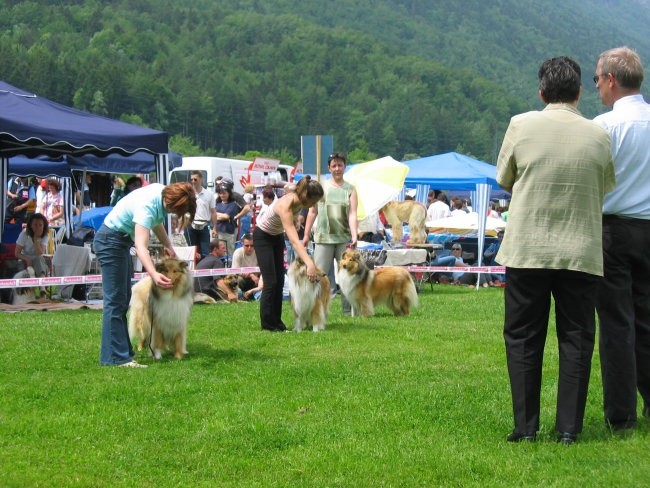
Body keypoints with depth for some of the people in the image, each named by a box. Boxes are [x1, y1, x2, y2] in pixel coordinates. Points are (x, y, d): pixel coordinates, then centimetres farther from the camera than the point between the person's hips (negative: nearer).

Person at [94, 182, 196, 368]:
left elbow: (156, 222, 17)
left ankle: (119, 352, 20)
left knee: (124, 299, 14)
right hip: (110, 242, -11)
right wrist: (154, 275, -57)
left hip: (122, 240, 11)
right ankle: (116, 357, -15)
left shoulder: (162, 192, -6)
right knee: (116, 300, -13)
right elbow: (141, 246, -43)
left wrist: (167, 246, 9)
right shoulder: (147, 206, -32)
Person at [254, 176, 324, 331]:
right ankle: (267, 323, -3)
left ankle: (276, 321, 12)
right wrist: (309, 264, -59)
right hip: (263, 236, -8)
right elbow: (294, 241, -50)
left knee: (280, 280, 6)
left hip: (277, 235, 8)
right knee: (271, 281, -11)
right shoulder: (285, 206, -40)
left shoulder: (299, 201, -17)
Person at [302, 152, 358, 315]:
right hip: (324, 238, 0)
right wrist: (306, 235, 7)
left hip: (344, 238, 0)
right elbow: (312, 212, 11)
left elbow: (352, 214, -4)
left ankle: (348, 309, 9)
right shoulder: (321, 187, 8)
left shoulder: (350, 189, 7)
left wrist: (354, 236, -17)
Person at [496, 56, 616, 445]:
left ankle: (526, 426, 8)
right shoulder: (598, 136, -4)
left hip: (527, 250, 0)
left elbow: (504, 180, 6)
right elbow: (607, 186, 9)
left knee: (523, 339, 9)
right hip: (581, 252, 0)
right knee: (576, 340, 7)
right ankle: (569, 428, 5)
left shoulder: (521, 125, -5)